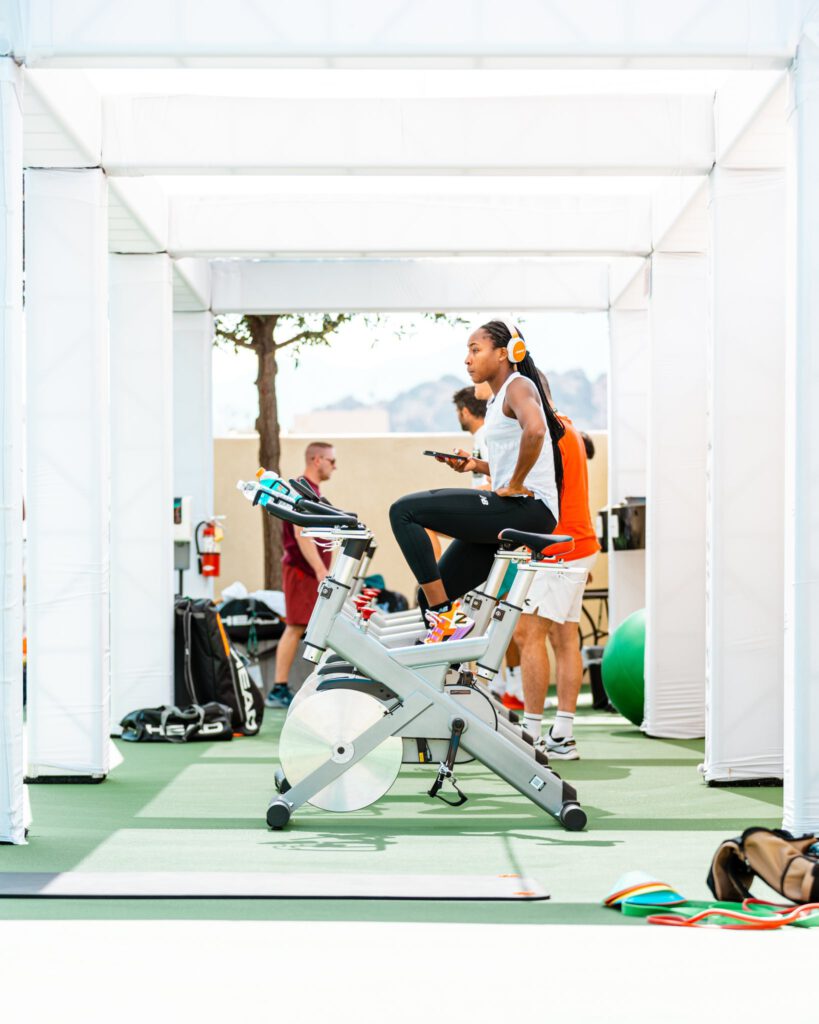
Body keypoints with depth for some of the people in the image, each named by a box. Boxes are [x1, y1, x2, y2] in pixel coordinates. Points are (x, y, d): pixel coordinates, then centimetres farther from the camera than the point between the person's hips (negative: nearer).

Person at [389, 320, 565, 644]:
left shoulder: (518, 386, -7)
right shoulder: (499, 399, 23)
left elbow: (535, 431, -29)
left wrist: (514, 485, -20)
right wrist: (477, 466, 14)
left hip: (528, 508, -10)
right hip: (510, 511, 10)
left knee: (405, 511, -18)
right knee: (432, 596, 6)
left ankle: (447, 617, -17)